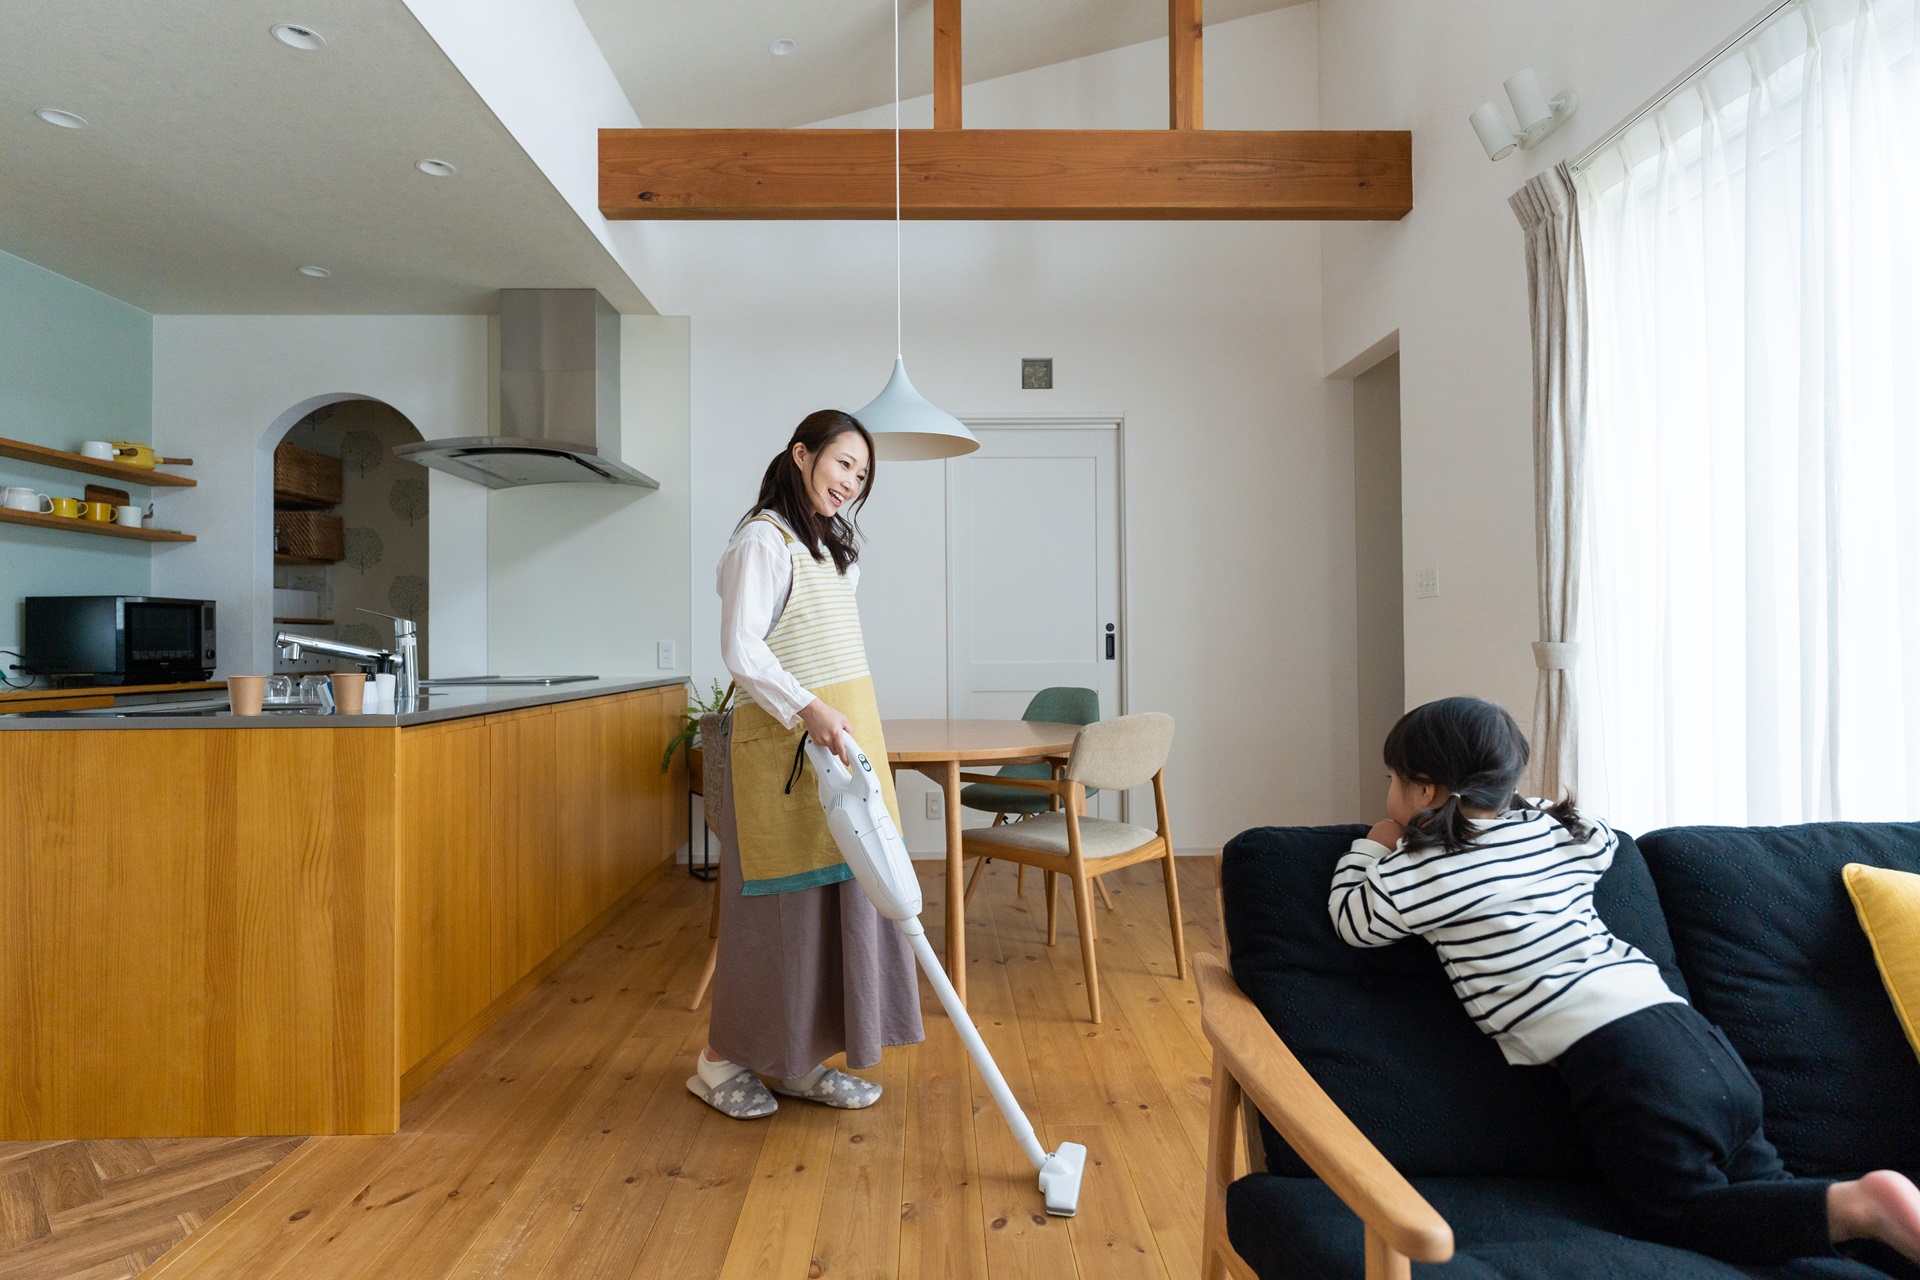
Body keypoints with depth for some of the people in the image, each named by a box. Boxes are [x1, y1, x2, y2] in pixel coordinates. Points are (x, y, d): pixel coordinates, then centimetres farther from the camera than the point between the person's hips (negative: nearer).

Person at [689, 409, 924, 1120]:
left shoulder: (829, 542, 19)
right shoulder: (763, 539, -9)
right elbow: (741, 650, -18)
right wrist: (809, 708, -28)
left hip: (843, 734, 9)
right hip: (781, 739, -9)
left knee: (841, 891, 8)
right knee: (780, 899, -1)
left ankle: (801, 1060, 21)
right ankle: (720, 1059, 18)